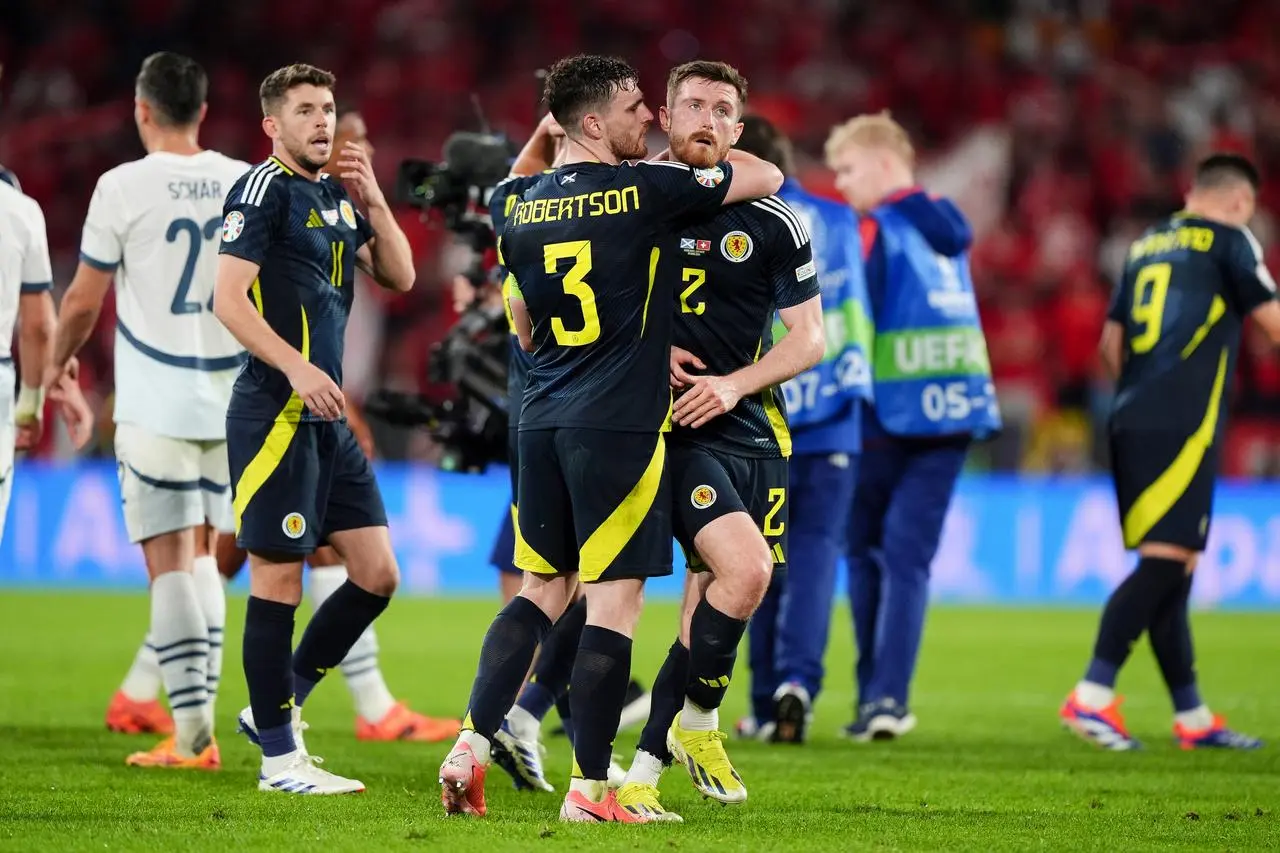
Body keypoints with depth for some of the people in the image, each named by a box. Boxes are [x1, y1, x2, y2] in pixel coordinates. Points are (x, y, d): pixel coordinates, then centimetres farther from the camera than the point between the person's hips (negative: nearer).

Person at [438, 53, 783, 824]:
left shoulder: (526, 212, 9)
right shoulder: (645, 190, -8)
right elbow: (767, 178, 3)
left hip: (544, 420, 6)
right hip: (621, 426, -6)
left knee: (543, 587, 16)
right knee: (616, 600, -2)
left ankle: (471, 747, 6)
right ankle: (590, 788, -3)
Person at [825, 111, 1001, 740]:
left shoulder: (879, 231, -6)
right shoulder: (948, 228, 13)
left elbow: (854, 321, -13)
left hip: (890, 412, -5)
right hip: (957, 409, 5)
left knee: (865, 550, 9)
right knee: (910, 555, 2)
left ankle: (875, 696, 8)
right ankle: (890, 695, -9)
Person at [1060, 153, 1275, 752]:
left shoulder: (1147, 244, 20)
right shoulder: (1230, 241, -1)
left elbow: (1111, 341, 22)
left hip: (1134, 423, 8)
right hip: (1183, 427, -8)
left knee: (1170, 569, 10)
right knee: (1164, 562, -12)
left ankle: (1191, 717, 12)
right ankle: (1092, 697, -21)